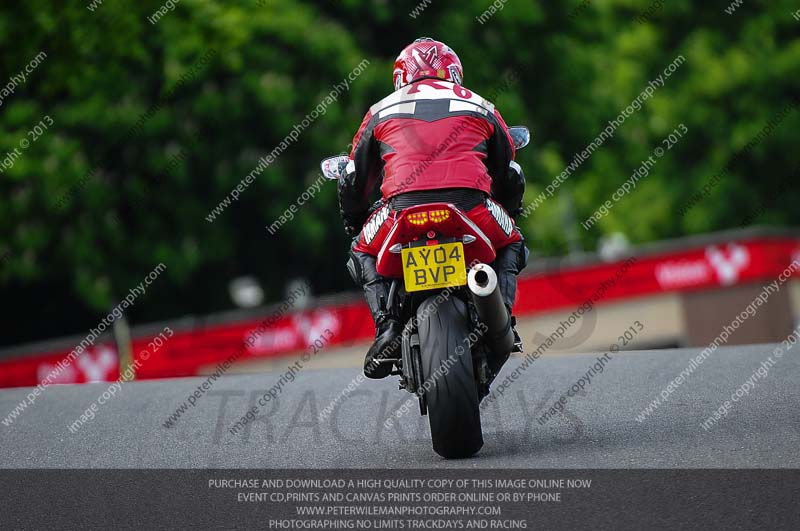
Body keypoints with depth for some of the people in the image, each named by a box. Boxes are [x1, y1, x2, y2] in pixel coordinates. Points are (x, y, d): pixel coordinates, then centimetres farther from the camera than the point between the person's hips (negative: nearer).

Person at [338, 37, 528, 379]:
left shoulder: (381, 111, 26)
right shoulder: (481, 107, 27)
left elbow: (354, 179, 29)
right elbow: (510, 177, 32)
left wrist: (354, 223, 48)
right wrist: (507, 214, 52)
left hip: (405, 208, -1)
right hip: (472, 207, 1)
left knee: (363, 254, 29)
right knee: (511, 245, 32)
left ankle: (387, 325, 2)